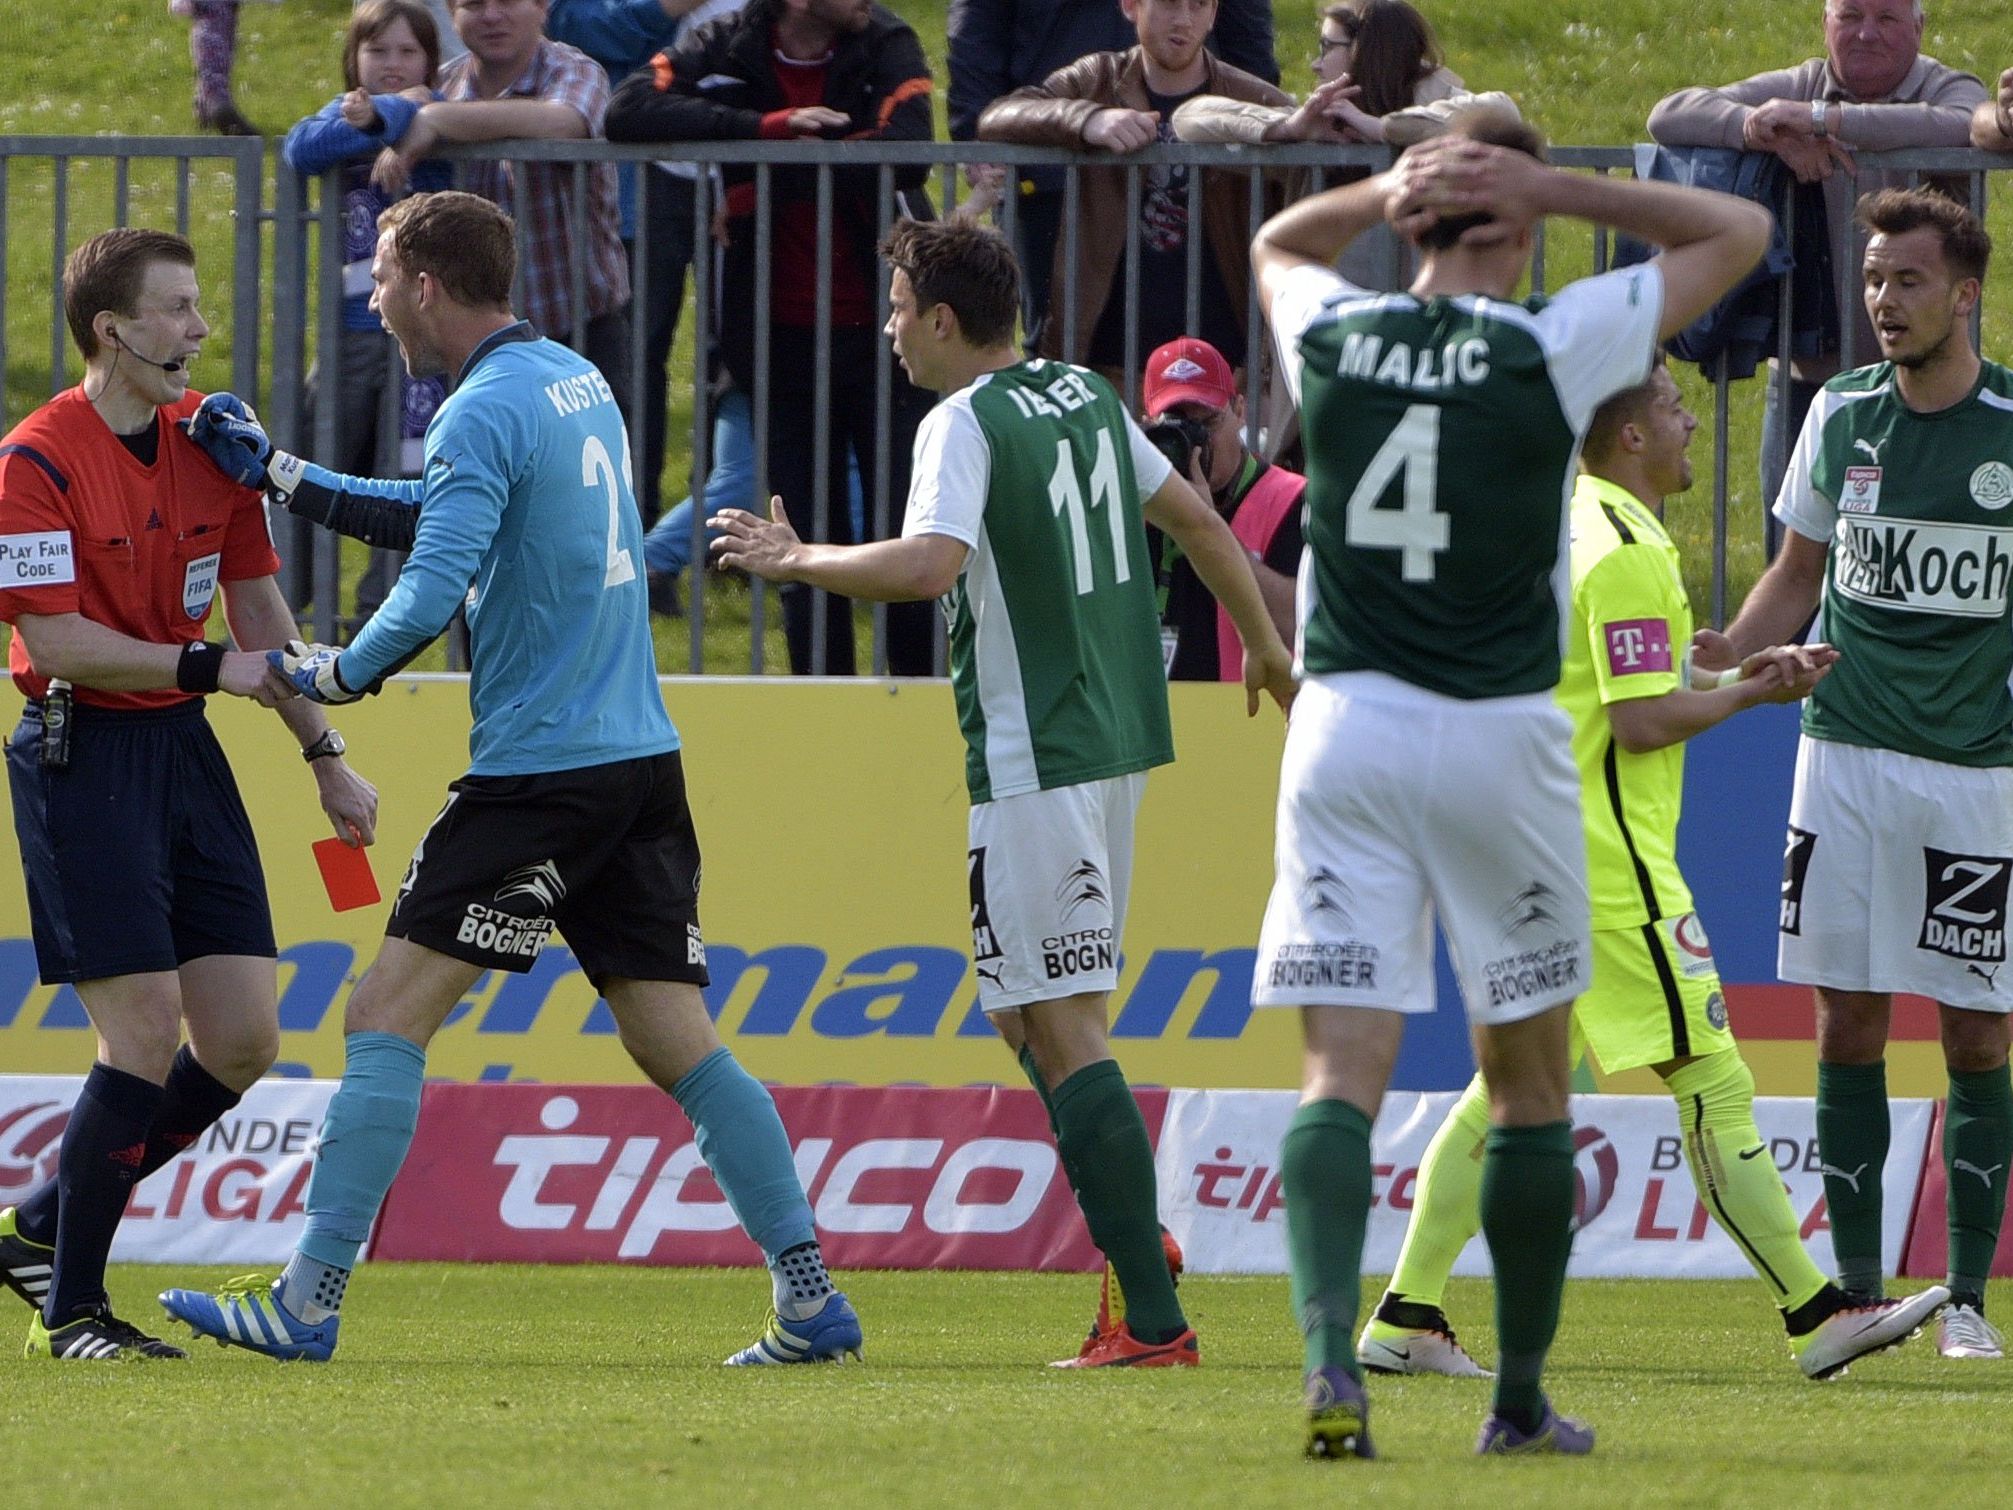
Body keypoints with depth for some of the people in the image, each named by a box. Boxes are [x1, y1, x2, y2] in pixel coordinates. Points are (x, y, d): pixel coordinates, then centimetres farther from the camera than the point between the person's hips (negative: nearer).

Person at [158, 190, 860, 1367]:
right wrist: (279, 474, 29)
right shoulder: (578, 380, 15)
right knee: (680, 1045, 7)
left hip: (539, 774, -8)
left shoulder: (485, 412, -13)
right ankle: (812, 1302, 1)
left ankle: (309, 1303, -5)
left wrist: (335, 676, -3)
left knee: (388, 1016, -3)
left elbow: (430, 596, -21)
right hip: (643, 761, 8)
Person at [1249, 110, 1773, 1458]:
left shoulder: (1331, 335, 2)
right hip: (1500, 737, -2)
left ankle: (1330, 1349, -25)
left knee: (1344, 1068, -4)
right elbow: (1736, 231, 4)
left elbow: (1279, 242, 27)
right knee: (1529, 1078, 12)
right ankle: (1521, 1399, 17)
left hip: (1344, 726, 2)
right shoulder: (1555, 350, -7)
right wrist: (1543, 185, -2)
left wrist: (1386, 192, 8)